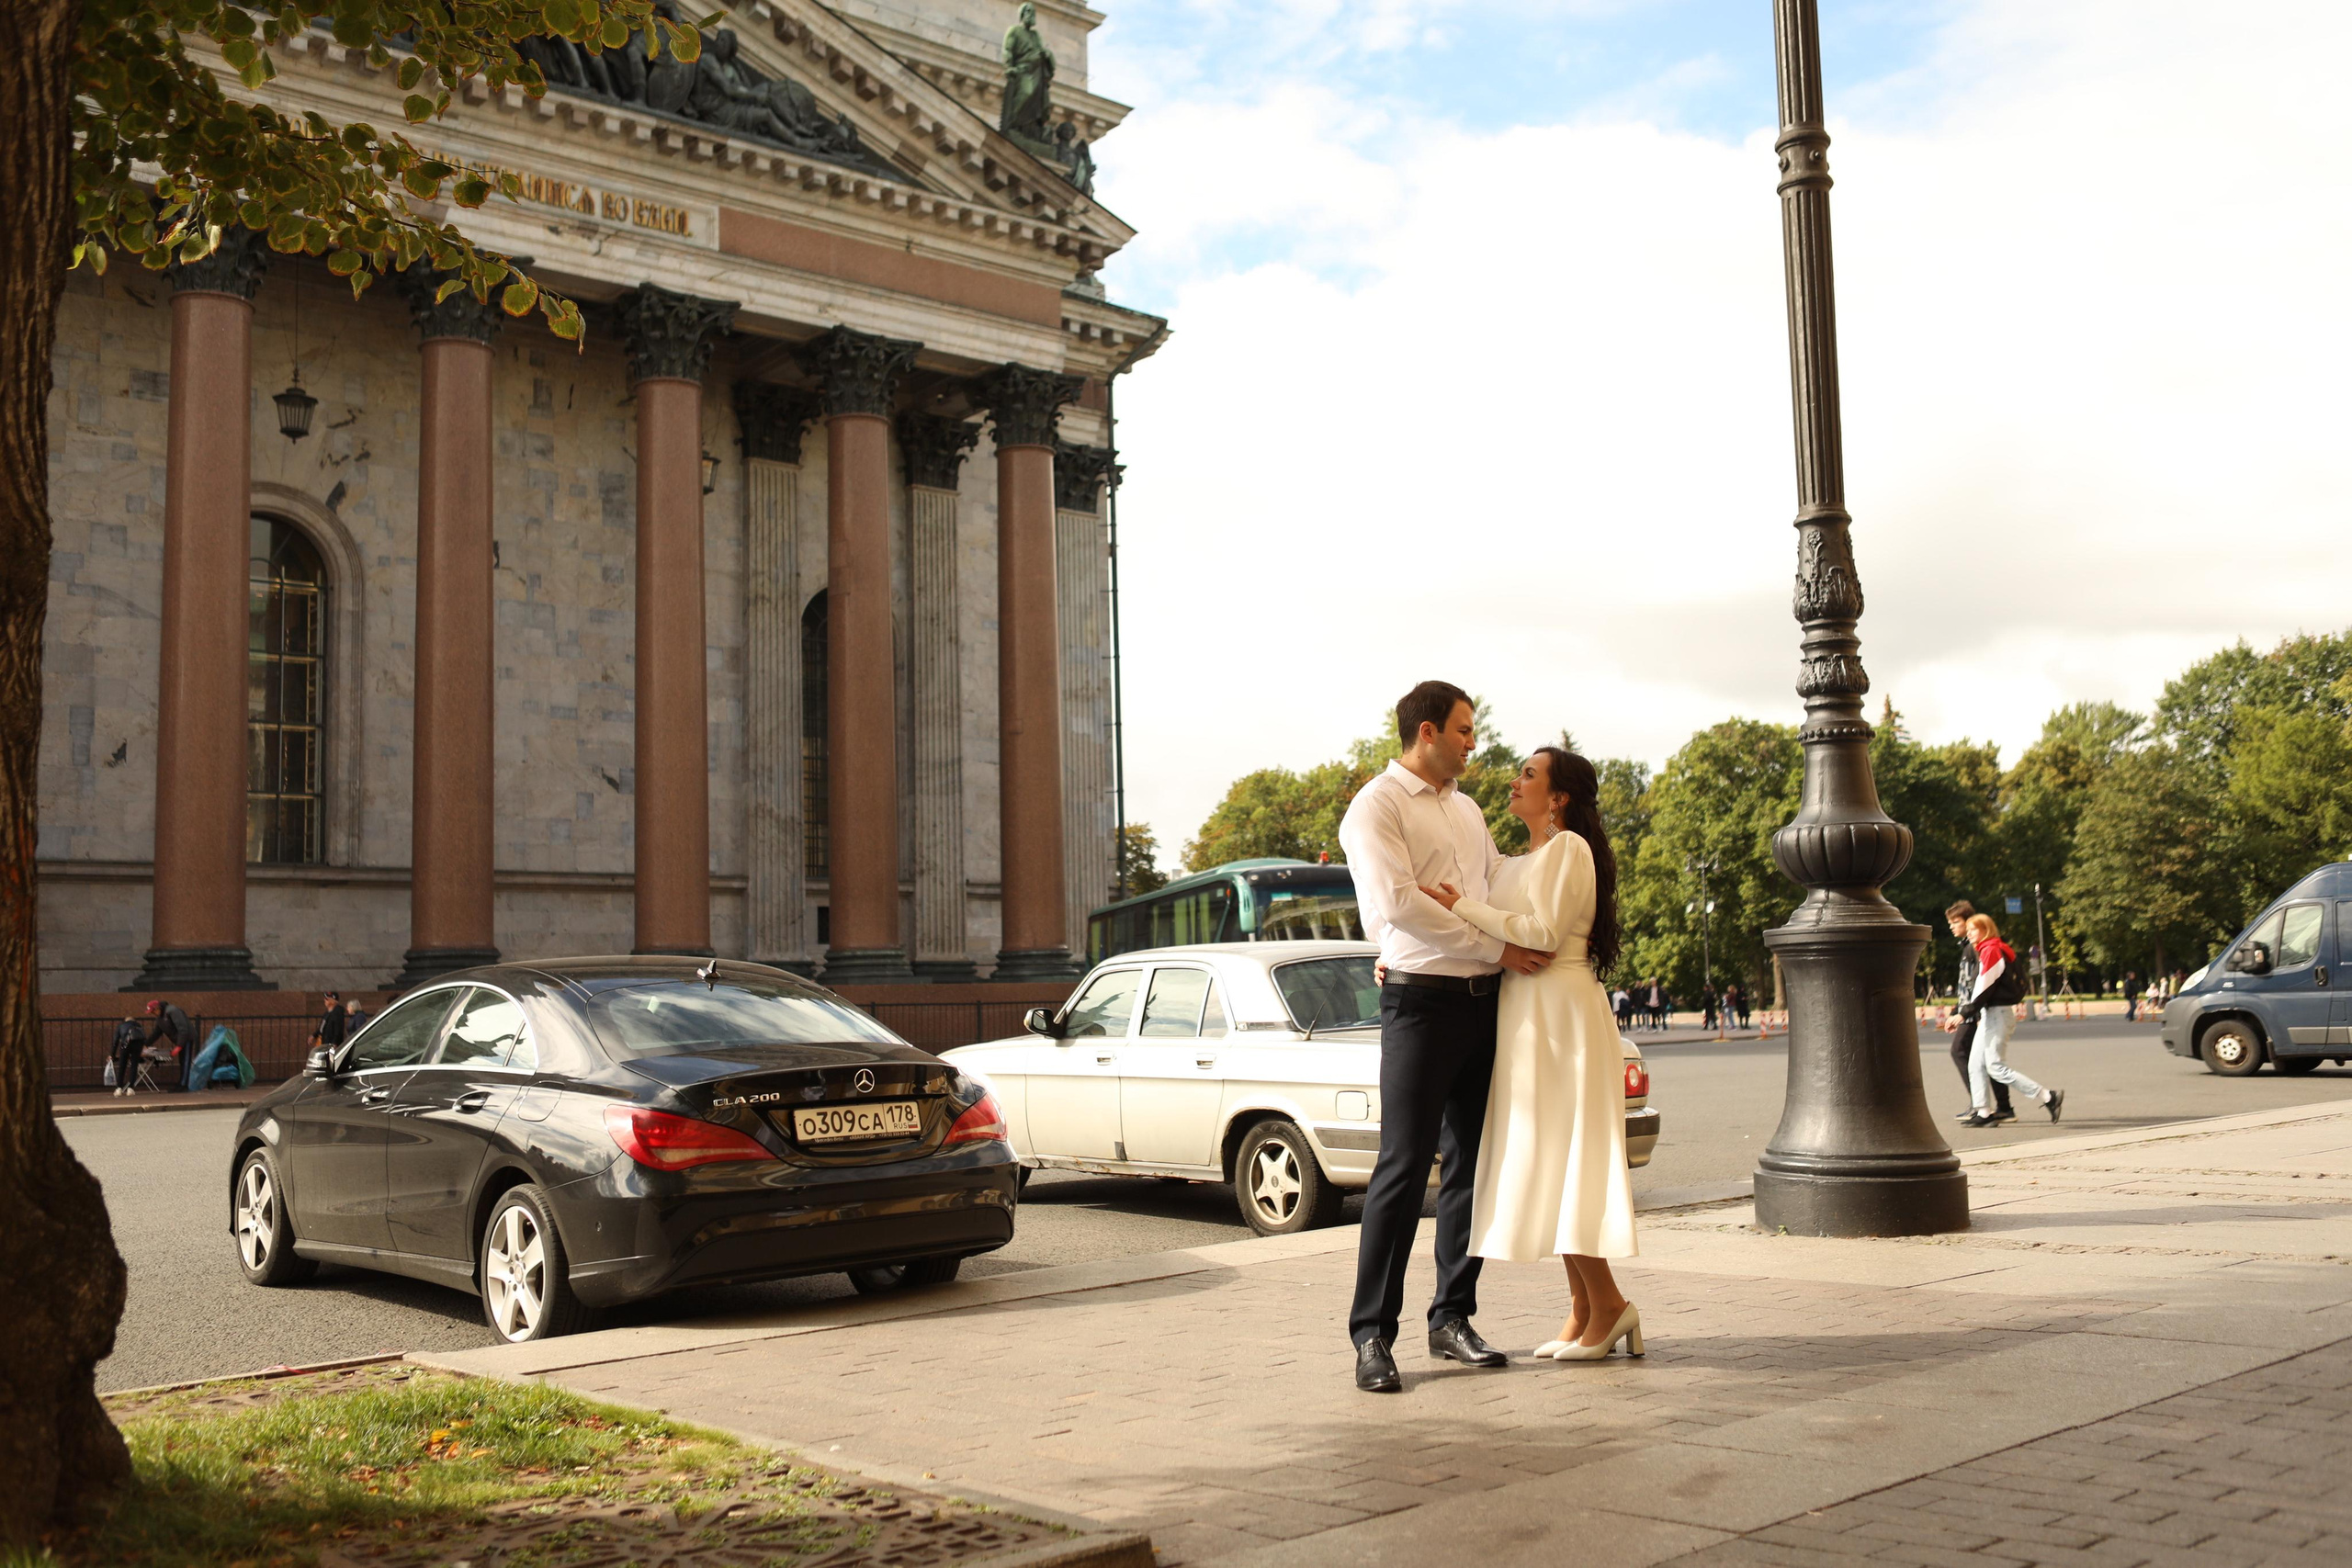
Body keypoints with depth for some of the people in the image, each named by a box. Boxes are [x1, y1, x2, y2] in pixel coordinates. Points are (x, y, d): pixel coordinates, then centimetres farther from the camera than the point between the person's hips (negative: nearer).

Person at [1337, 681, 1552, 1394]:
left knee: (1472, 1162, 10)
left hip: (1484, 1000, 8)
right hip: (1422, 1000, -8)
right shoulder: (1377, 805, -5)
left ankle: (1452, 1317, 20)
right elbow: (1398, 902, -16)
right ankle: (1373, 1334, -2)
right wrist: (1497, 947, -14)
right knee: (1405, 1165, -8)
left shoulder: (1468, 811, 19)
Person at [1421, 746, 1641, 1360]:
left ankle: (1608, 1304, -2)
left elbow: (1545, 932, -17)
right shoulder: (1519, 863, 20)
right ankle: (1584, 1310, 11)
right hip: (1524, 1011, 9)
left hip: (1559, 1011, -9)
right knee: (1543, 1166, 7)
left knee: (1556, 1160, -9)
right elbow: (1493, 938, 17)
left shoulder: (1569, 848, -7)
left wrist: (1463, 907, -17)